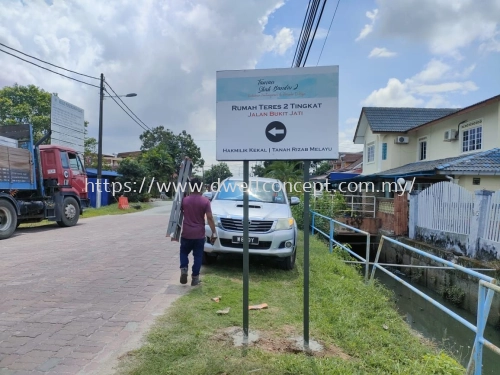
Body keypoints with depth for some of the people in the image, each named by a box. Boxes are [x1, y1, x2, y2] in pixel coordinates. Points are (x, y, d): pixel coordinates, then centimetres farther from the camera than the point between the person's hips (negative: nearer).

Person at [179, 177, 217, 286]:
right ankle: (195, 278, 11)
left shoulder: (184, 200, -2)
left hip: (186, 233, 1)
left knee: (184, 252, 20)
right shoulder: (205, 201, -8)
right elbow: (209, 218, -10)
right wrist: (214, 232, -7)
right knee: (198, 256, 9)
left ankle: (184, 269, -1)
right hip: (199, 234, -1)